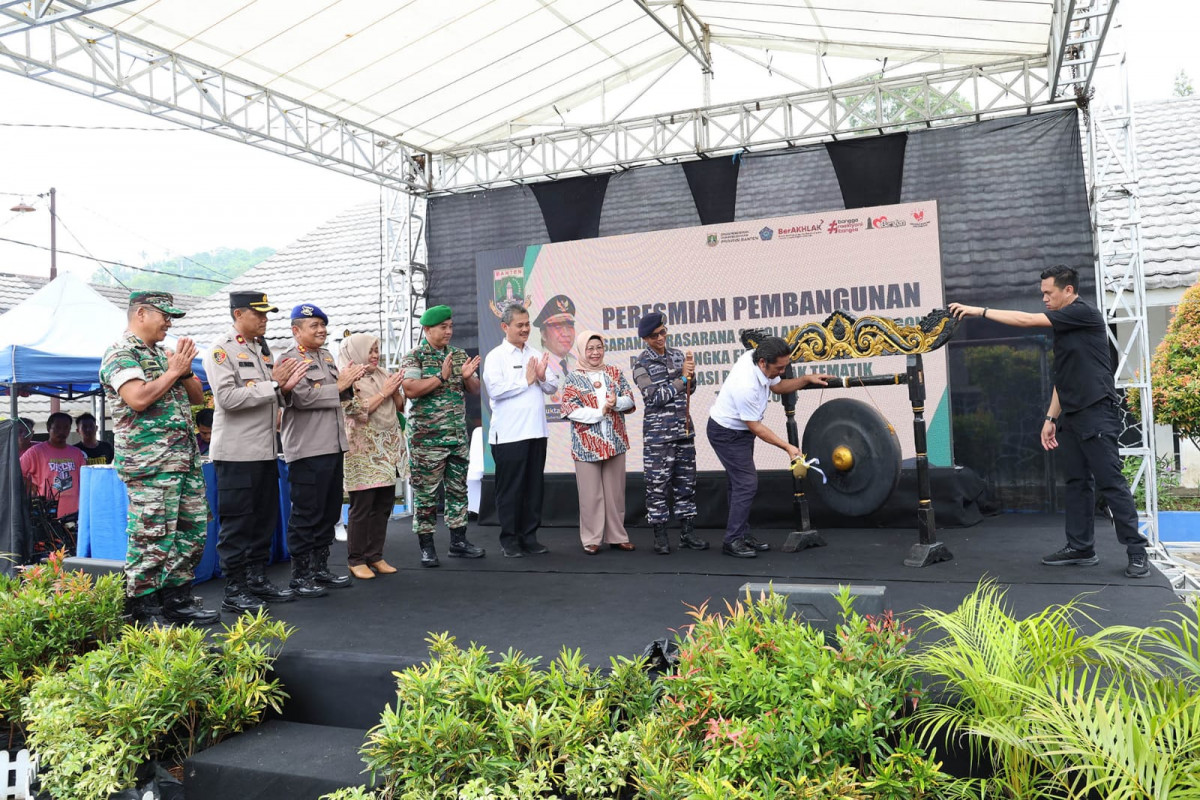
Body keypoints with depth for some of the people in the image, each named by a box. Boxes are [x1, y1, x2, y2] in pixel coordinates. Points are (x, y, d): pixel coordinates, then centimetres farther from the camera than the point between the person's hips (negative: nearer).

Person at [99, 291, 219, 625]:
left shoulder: (163, 353, 20)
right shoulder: (121, 353, -6)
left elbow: (197, 396, 19)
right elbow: (138, 399, -21)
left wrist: (185, 371, 0)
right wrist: (174, 371, -10)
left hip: (186, 459, 9)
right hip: (149, 464, -9)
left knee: (192, 532, 11)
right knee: (152, 539, -6)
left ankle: (178, 600, 21)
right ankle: (142, 609, 4)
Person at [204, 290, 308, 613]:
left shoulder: (263, 349, 16)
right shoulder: (221, 349, -7)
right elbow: (228, 398, -19)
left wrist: (286, 388, 0)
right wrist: (273, 383, -15)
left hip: (266, 450, 8)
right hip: (236, 453, -8)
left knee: (265, 520, 13)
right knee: (236, 523, -1)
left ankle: (258, 580, 24)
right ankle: (234, 591, 7)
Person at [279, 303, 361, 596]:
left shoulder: (327, 357, 17)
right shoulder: (291, 359, -8)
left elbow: (340, 394, 23)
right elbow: (302, 397, -21)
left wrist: (349, 382, 2)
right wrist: (339, 385, -14)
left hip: (333, 446, 9)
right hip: (307, 449, -9)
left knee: (329, 512, 14)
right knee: (306, 515, -2)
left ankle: (320, 568, 24)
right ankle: (299, 575, 7)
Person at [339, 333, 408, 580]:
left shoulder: (383, 375, 14)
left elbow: (400, 407, 16)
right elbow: (356, 410, -16)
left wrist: (395, 390, -3)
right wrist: (383, 392, -11)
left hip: (388, 451, 6)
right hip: (363, 454, -6)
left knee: (384, 506, 7)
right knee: (361, 508, -3)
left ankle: (375, 556, 17)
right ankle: (356, 560, 8)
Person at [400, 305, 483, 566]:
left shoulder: (460, 355, 12)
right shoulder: (413, 357, -4)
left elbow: (475, 390, 13)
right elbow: (410, 390, -18)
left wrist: (467, 377, -9)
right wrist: (442, 377, -20)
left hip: (458, 436, 5)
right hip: (426, 437, -5)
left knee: (458, 489, 11)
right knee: (426, 493, 0)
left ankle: (458, 541, 20)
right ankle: (426, 547, 8)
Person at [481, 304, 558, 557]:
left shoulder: (537, 355, 15)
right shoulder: (495, 356, -3)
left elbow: (553, 388, 13)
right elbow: (495, 389, -16)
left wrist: (542, 377, -8)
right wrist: (526, 380, -8)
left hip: (536, 431, 6)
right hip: (509, 434, -5)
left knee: (534, 487, 9)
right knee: (510, 489, 2)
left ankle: (529, 537, 18)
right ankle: (509, 540, 11)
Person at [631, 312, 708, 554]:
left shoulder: (677, 355, 10)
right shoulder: (642, 364, -5)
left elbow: (689, 390, 16)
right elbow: (654, 397, -11)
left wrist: (691, 372, -3)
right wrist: (682, 377, -11)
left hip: (684, 428, 5)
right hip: (658, 432, -5)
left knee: (686, 481, 9)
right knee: (657, 484, -2)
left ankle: (687, 531, 17)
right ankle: (660, 536, 7)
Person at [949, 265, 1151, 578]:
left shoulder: (1084, 312, -9)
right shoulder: (1063, 327, 17)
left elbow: (1026, 320, -15)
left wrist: (979, 311, -12)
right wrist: (1051, 417, 16)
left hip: (1097, 413, -9)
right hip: (1072, 416, 9)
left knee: (1110, 481, -7)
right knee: (1077, 482, 9)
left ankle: (1137, 551, -1)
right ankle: (1081, 548, 15)